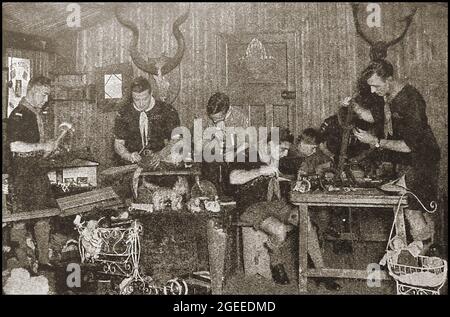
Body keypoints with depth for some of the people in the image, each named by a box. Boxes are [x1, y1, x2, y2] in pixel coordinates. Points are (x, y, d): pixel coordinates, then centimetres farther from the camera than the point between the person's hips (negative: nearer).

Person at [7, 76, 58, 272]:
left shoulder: (35, 114, 16)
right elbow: (15, 146, -25)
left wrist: (49, 148, 13)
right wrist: (43, 146, -19)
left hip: (37, 170, 9)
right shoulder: (18, 114, -13)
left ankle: (43, 261, 19)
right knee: (20, 219, 0)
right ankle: (22, 265, 10)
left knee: (44, 215, 10)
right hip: (21, 172, -9)